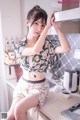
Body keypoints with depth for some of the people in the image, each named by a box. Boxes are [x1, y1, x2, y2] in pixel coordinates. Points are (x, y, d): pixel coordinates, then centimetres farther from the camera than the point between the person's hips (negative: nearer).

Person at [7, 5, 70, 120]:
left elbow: (65, 48, -24)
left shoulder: (46, 43, -6)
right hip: (23, 84, 3)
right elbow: (35, 50, -27)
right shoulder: (20, 45, -5)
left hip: (39, 87, -2)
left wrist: (56, 27, -24)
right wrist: (48, 27, -27)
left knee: (19, 109, -23)